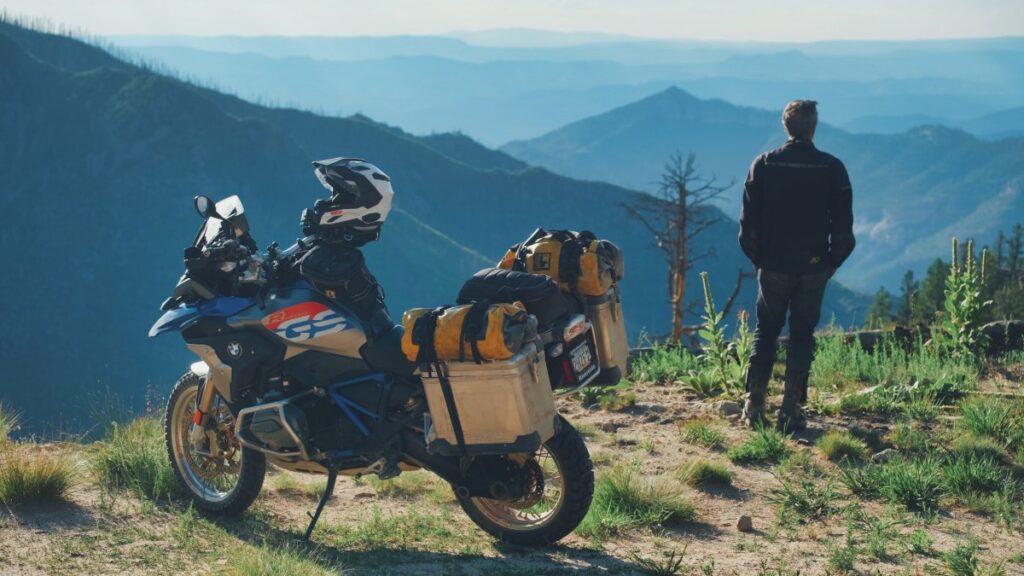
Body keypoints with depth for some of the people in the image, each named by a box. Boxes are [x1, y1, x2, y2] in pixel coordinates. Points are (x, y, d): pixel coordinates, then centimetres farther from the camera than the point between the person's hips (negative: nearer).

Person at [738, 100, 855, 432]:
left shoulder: (764, 164, -4)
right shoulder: (832, 168, -5)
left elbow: (748, 221, -2)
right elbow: (843, 226, -2)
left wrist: (758, 259, 10)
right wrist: (832, 263, 10)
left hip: (773, 267, 1)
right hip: (813, 268, 0)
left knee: (765, 333, 13)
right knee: (802, 336, 8)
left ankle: (754, 405, 8)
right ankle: (791, 411, 6)